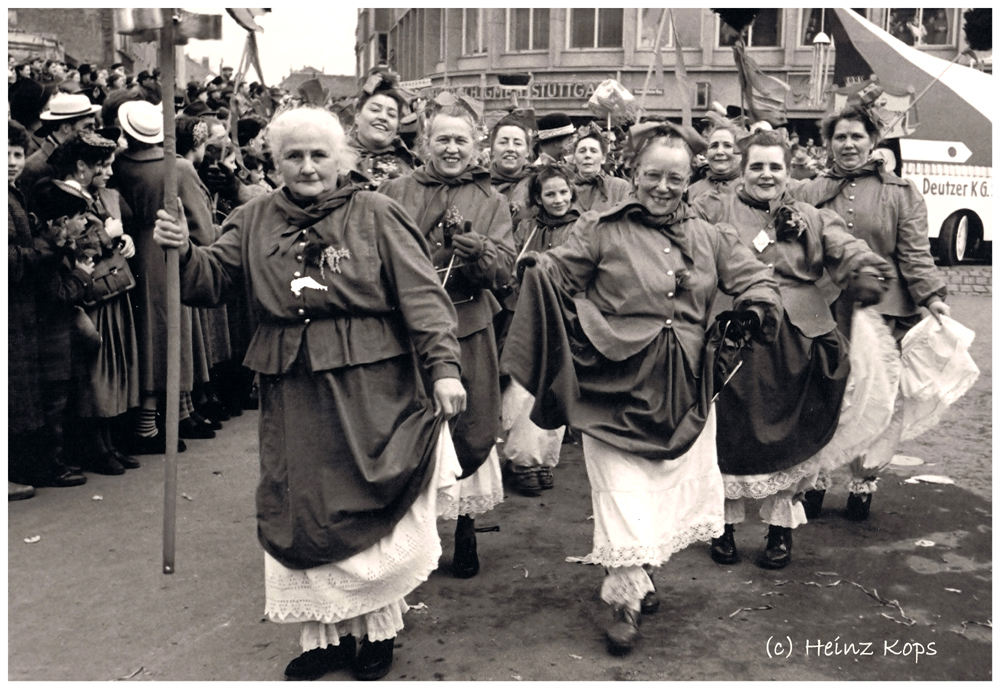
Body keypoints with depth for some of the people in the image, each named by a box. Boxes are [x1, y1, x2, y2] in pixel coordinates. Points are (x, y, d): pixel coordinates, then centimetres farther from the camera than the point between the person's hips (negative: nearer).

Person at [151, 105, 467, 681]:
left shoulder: (376, 216, -1)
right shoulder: (256, 221, 11)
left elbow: (421, 294, -7)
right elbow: (214, 281, 8)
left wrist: (443, 366, -17)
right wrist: (183, 254, -14)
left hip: (369, 392, -3)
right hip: (293, 395, 4)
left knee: (370, 508, 4)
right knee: (302, 513, 8)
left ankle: (377, 628, 25)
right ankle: (328, 632, 26)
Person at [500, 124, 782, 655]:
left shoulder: (710, 239, 9)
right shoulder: (601, 231, -1)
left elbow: (756, 279, 12)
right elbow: (559, 276, -5)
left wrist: (755, 307, -9)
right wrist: (538, 270, -28)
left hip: (684, 392, 5)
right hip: (616, 387, -4)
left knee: (681, 488, 14)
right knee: (624, 493, -4)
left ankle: (635, 576, 38)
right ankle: (627, 601, 14)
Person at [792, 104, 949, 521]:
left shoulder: (901, 194, 7)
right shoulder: (808, 194, 10)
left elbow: (915, 253, 2)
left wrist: (932, 296, -10)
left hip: (884, 314, -1)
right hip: (823, 315, 1)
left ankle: (864, 482, 20)